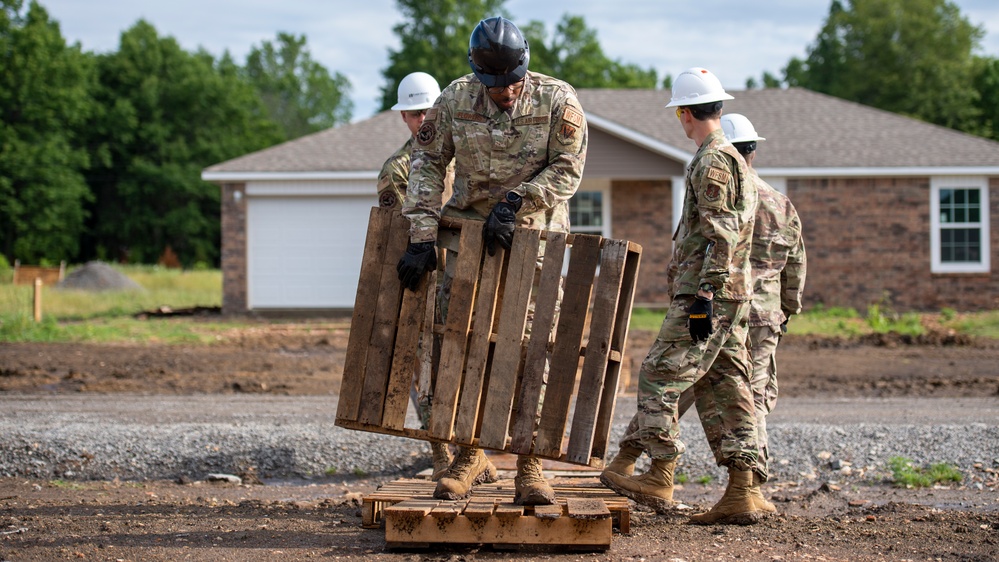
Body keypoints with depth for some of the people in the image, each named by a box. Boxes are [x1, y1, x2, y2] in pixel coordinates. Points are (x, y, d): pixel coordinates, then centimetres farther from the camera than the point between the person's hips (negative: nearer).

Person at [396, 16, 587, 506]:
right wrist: (421, 238, -9)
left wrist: (515, 200, -22)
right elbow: (427, 163, -2)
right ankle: (470, 457, 13)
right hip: (469, 231, 2)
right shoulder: (456, 100, -6)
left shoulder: (558, 101, -12)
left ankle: (530, 465, 3)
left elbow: (567, 169, -9)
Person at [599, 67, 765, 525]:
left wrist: (704, 298, -23)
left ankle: (658, 480, -3)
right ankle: (740, 495, 4)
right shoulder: (734, 160, 20)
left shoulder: (711, 163, -12)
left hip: (707, 295, -10)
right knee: (731, 388, 6)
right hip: (734, 297, 10)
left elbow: (721, 238, -20)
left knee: (659, 377, -5)